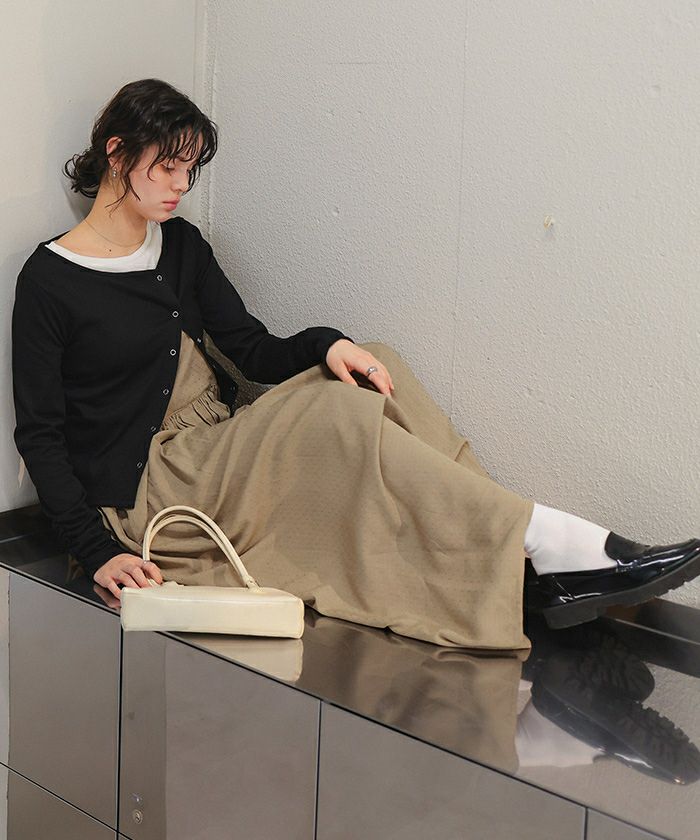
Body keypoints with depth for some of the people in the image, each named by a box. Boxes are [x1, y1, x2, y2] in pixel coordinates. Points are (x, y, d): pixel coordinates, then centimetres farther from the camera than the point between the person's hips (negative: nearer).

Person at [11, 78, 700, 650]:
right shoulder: (49, 280, -7)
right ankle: (556, 543, -30)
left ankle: (539, 570, -25)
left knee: (371, 373, -14)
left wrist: (326, 345, -14)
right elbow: (39, 434, -8)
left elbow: (254, 351, 8)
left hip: (221, 458, 7)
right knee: (341, 410, -27)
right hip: (150, 490, -7)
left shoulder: (181, 245, 13)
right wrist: (97, 552, -18)